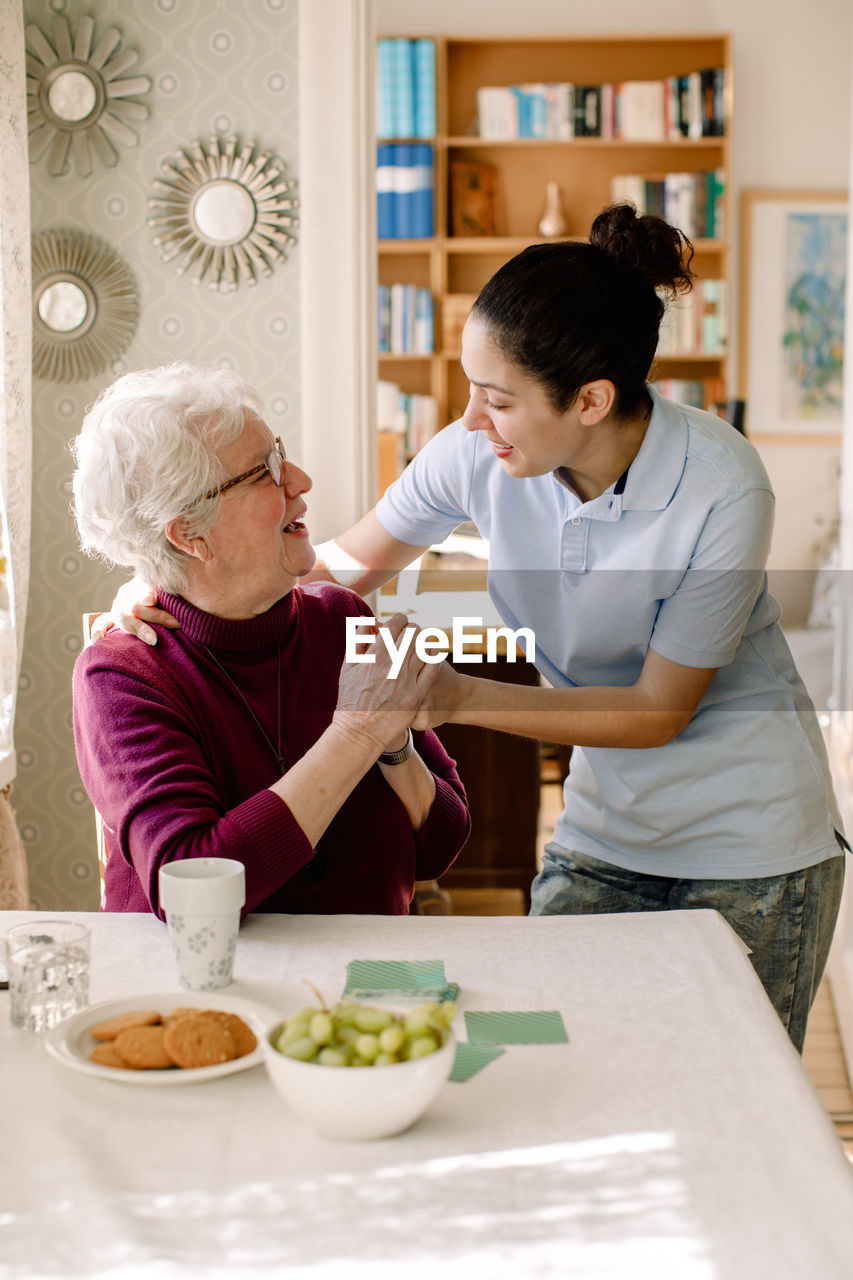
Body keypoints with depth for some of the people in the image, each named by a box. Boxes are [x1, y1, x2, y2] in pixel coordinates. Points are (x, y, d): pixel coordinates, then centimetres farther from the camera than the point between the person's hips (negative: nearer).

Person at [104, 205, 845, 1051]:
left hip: (750, 853, -3)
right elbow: (344, 567, 2)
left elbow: (658, 710, -19)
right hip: (604, 833, 4)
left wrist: (458, 697, -27)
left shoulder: (719, 489, -26)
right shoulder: (477, 456, -15)